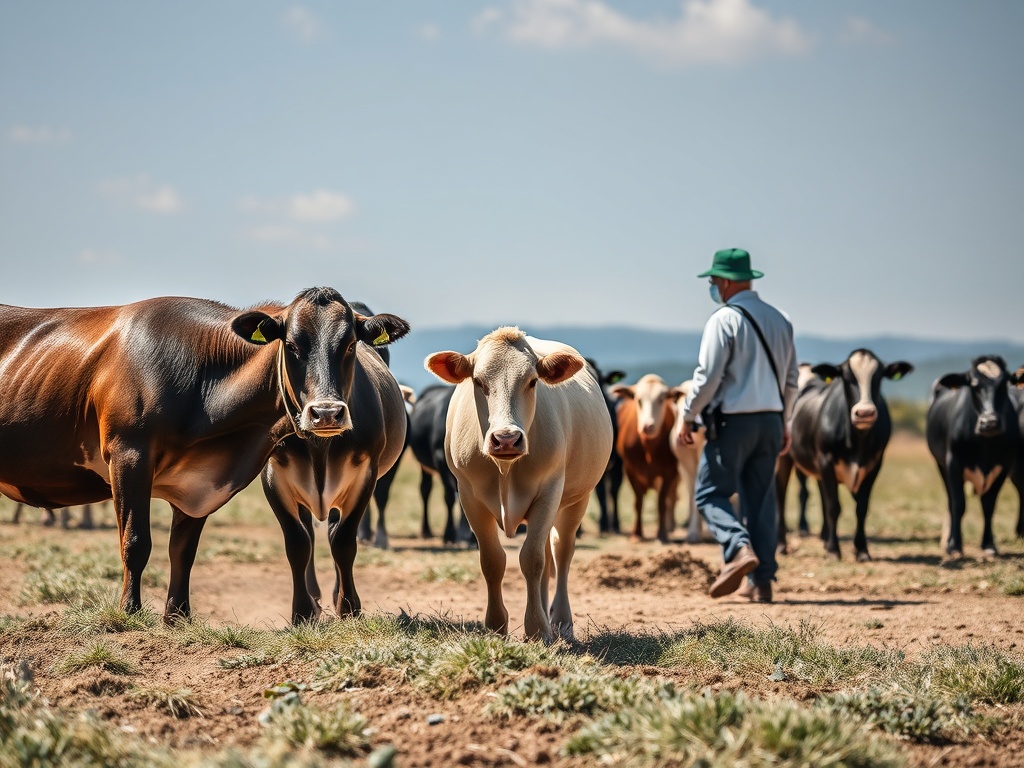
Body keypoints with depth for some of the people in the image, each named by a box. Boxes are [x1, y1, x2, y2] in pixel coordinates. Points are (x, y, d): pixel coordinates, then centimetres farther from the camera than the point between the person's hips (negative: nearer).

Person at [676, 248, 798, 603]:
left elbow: (708, 376, -14)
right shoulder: (779, 320, 13)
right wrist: (785, 423, 24)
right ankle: (761, 581, 9)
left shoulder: (724, 319, -10)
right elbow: (791, 379, 17)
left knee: (710, 493, 3)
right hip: (771, 420, 7)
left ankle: (739, 548, -20)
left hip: (733, 420, -7)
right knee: (760, 498, 10)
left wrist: (688, 417, -4)